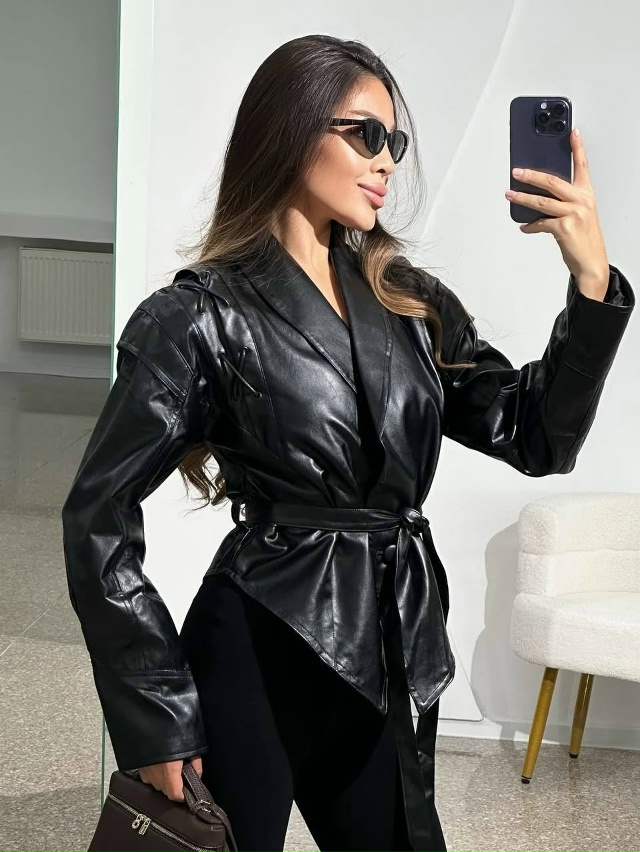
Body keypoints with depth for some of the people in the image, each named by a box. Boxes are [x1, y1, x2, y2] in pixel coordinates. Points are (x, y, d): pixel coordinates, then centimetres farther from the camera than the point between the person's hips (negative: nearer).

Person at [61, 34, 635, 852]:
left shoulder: (411, 302, 7)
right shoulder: (201, 317, -10)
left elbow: (537, 438, 4)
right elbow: (100, 520, -10)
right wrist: (159, 716, -11)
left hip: (393, 657, 6)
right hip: (262, 659, -5)